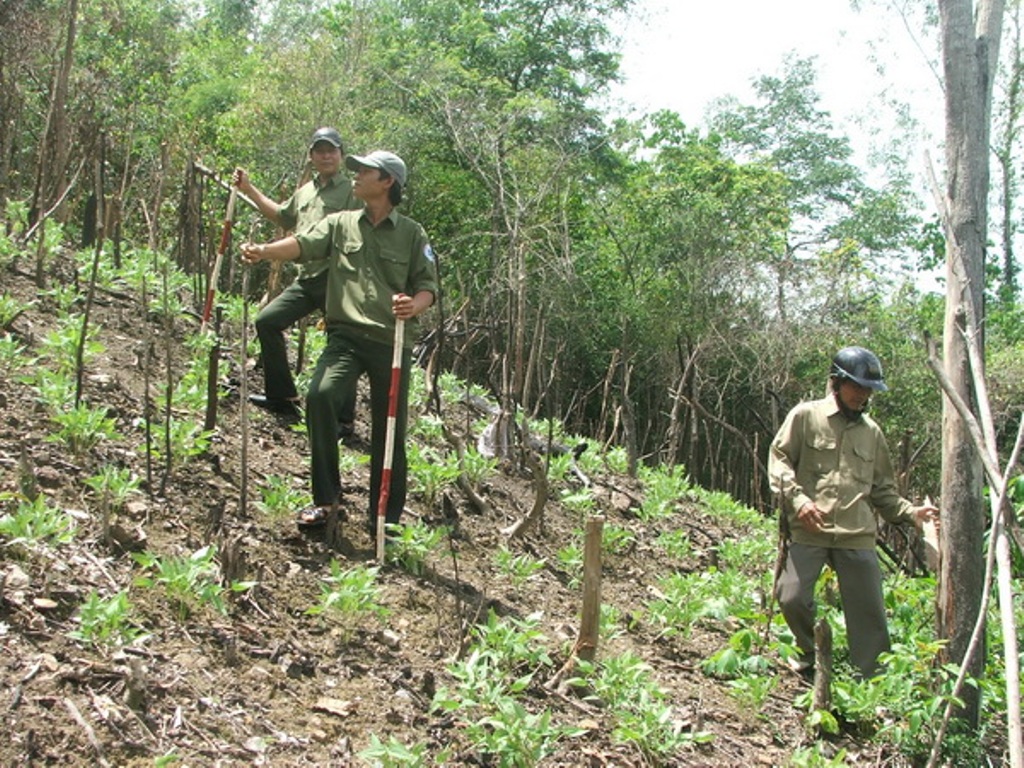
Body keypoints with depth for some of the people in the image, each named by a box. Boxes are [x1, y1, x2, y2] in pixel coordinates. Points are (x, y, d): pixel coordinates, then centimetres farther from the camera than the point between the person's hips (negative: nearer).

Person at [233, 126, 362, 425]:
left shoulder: (352, 191, -5)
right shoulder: (305, 191, 18)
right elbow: (282, 216, 36)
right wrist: (249, 189, 34)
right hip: (306, 277, 8)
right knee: (267, 321, 9)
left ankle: (343, 420, 4)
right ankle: (282, 397, 19)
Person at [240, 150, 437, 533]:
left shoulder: (412, 233, 7)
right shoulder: (341, 224, 10)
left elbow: (428, 286, 5)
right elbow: (304, 244, -6)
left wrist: (414, 305, -19)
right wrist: (264, 250, -26)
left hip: (393, 342, 0)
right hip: (346, 336, 1)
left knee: (389, 433, 3)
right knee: (320, 395, -25)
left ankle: (385, 520, 18)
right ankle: (324, 497, -9)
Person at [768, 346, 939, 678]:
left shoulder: (871, 432, 17)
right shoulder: (806, 416, 5)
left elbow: (882, 488, 20)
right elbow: (779, 460, 0)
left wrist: (911, 513, 3)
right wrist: (797, 498, -16)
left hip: (857, 536, 3)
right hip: (809, 531, -3)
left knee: (870, 615, 1)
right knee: (792, 598, -11)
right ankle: (810, 650, 19)